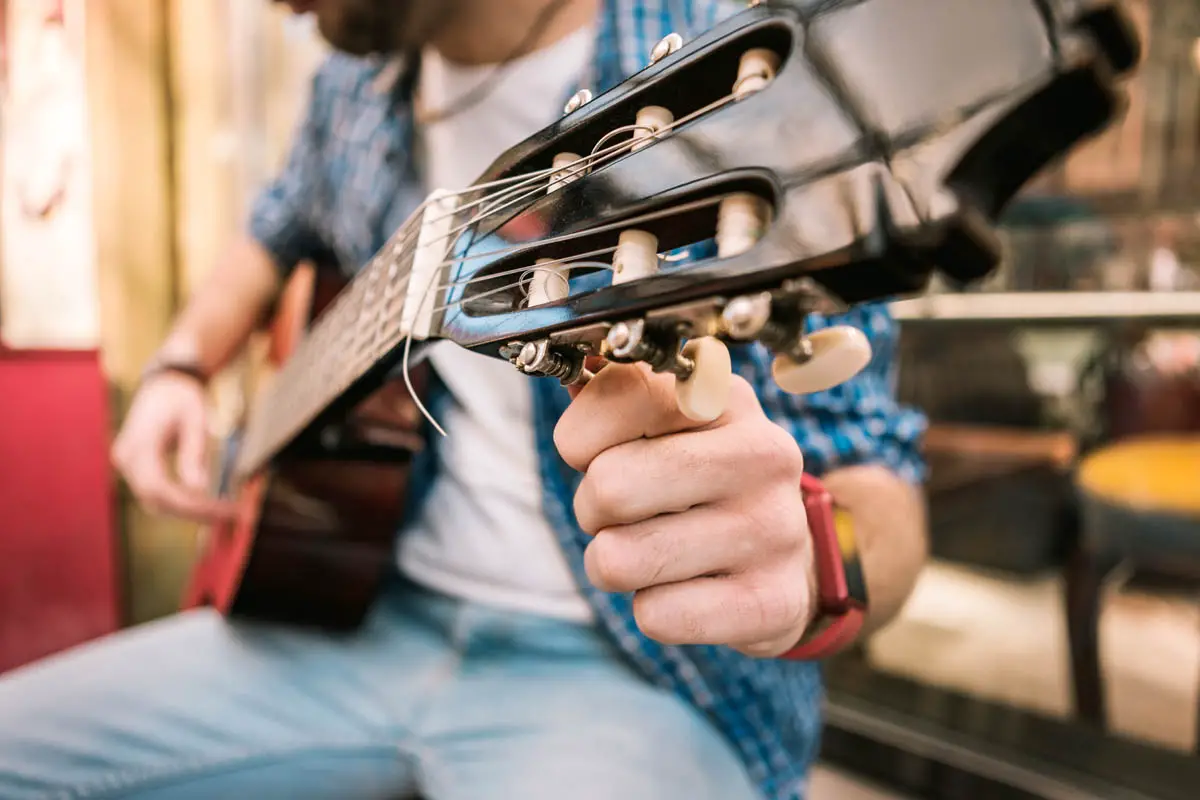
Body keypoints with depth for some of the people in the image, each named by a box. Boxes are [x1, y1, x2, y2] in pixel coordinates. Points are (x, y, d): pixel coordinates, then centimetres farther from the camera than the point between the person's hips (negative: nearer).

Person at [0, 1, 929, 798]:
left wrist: (810, 556, -41)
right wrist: (179, 369, 9)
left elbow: (876, 486, -18)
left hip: (635, 671, -5)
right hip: (380, 611, 6)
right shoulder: (357, 83, 6)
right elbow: (279, 237, 26)